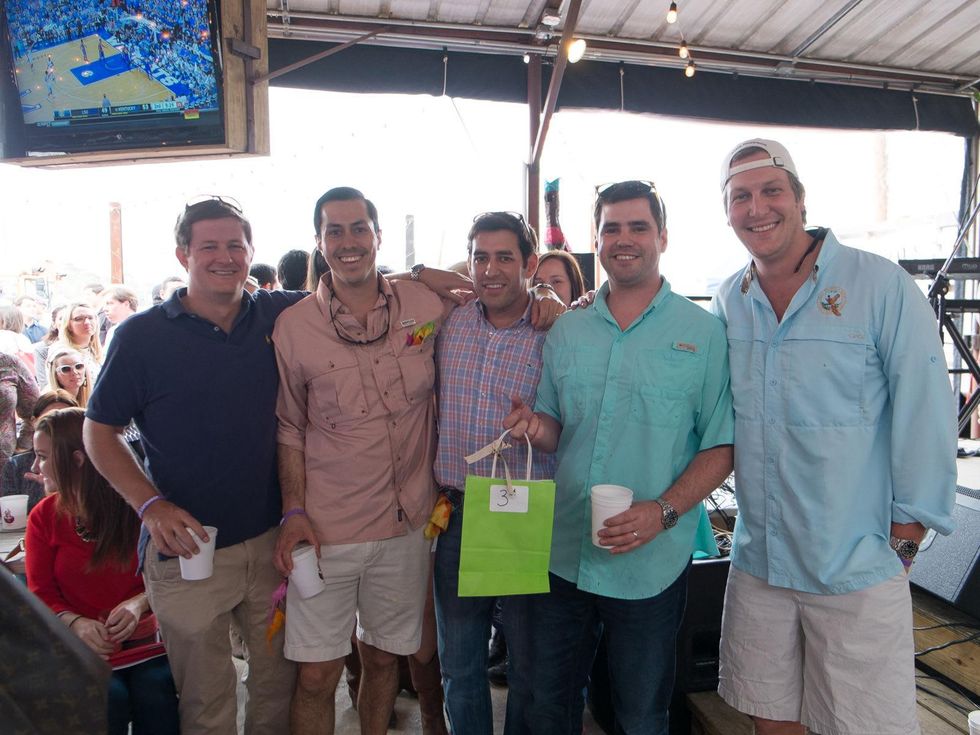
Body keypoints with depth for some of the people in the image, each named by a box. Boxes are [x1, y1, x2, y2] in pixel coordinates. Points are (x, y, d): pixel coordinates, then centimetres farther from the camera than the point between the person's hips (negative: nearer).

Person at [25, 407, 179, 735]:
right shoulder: (43, 517, 4)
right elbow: (41, 594, 4)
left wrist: (139, 603, -20)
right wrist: (76, 623, -17)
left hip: (145, 639, -1)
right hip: (82, 647, 1)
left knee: (157, 703, -25)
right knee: (108, 702, -27)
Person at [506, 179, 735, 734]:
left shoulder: (705, 333, -5)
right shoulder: (567, 332, 6)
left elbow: (722, 445, -7)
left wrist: (664, 511, -21)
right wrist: (537, 429, -11)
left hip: (652, 561, -3)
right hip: (564, 556, 4)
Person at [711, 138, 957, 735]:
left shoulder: (880, 285, -10)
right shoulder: (728, 302, 4)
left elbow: (926, 413, -9)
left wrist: (908, 530, -8)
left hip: (858, 571, -4)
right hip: (758, 562, 4)